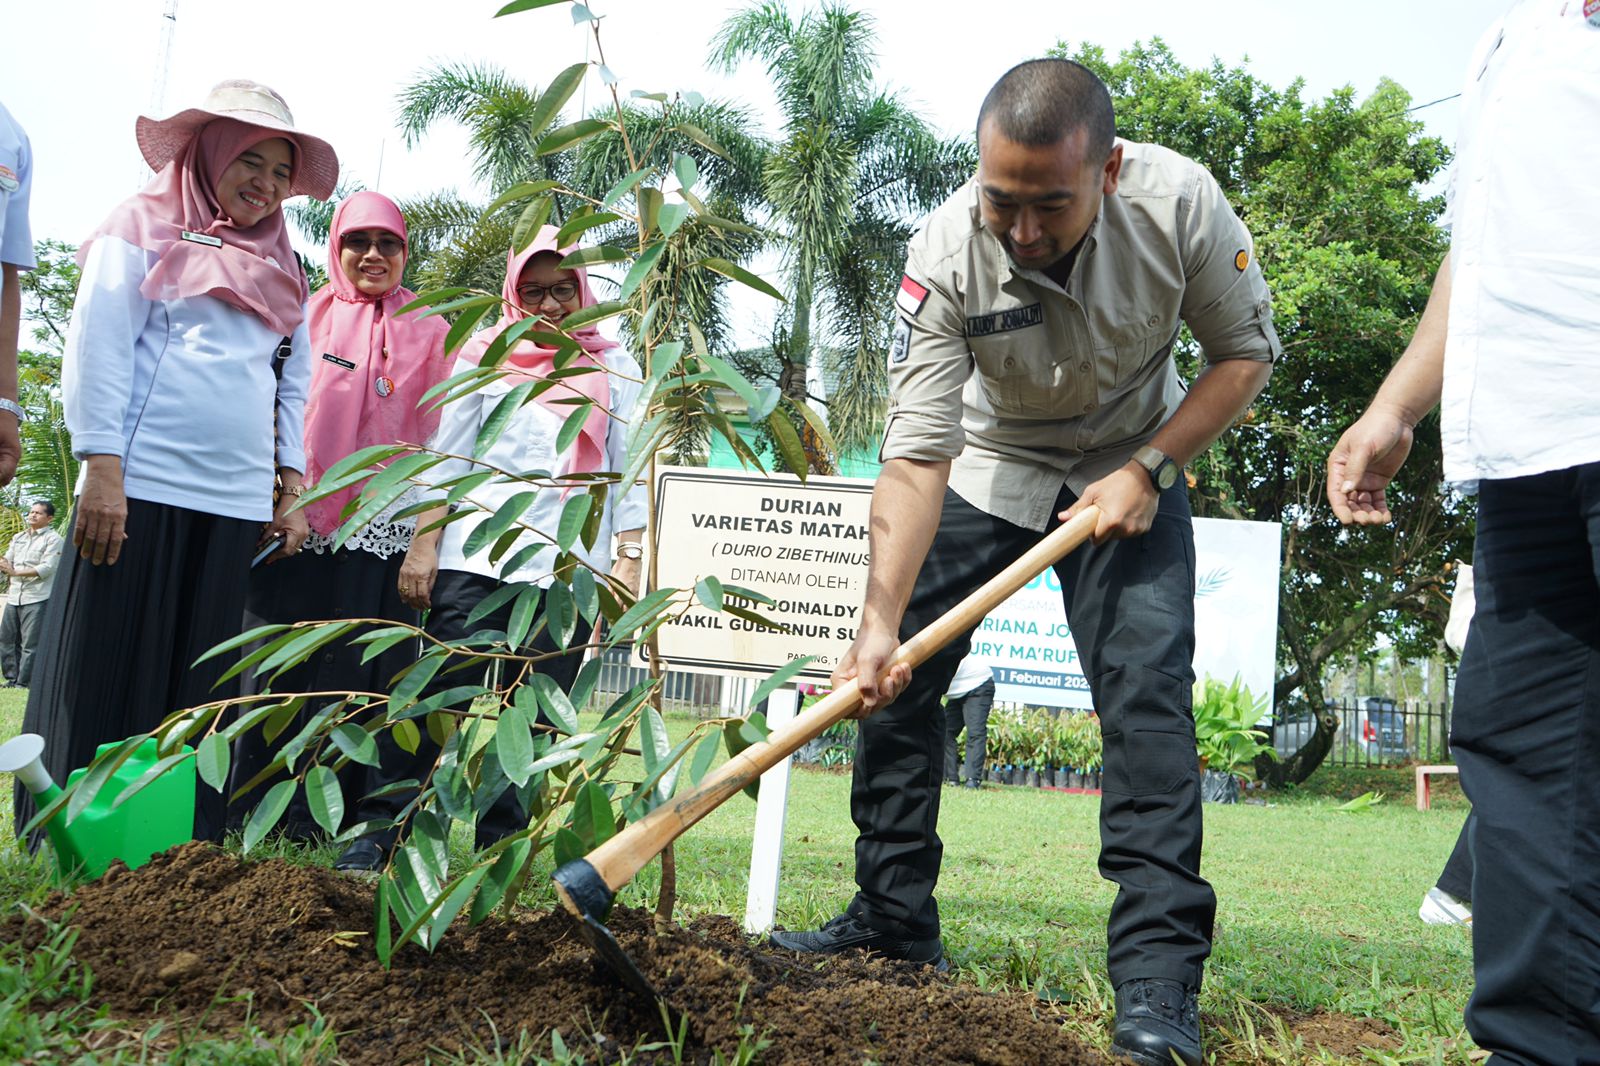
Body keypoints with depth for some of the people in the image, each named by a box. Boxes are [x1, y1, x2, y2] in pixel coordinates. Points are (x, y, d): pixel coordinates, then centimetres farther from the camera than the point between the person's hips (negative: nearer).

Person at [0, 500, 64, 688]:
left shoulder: (53, 539, -2)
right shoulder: (18, 538, 18)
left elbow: (47, 568, -13)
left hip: (37, 599, -7)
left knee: (30, 644, -6)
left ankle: (23, 682, -2)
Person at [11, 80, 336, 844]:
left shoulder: (279, 270, 20)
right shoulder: (144, 227, 5)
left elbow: (293, 384, 19)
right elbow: (97, 348, -4)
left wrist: (291, 488, 11)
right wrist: (102, 469, -14)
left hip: (234, 503, 5)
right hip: (141, 487, -5)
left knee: (197, 689, 7)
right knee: (106, 676, -2)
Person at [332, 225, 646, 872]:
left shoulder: (615, 371, 12)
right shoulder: (484, 358, 14)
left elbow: (629, 473, 7)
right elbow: (447, 460, 11)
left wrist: (630, 559, -2)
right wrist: (424, 545, 2)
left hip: (570, 569, 0)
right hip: (475, 562, 0)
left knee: (534, 716, 0)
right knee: (447, 700, -4)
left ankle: (493, 849, 9)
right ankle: (387, 834, 3)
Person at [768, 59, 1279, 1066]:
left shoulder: (1180, 202, -27)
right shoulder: (946, 254, -28)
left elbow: (1246, 350, -11)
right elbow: (916, 453, -30)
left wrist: (1147, 470, -21)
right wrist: (880, 620, -40)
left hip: (1131, 465, -1)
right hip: (988, 465, 1)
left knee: (1146, 685, -18)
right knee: (896, 677, -1)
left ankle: (1159, 965, -11)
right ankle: (894, 920, 14)